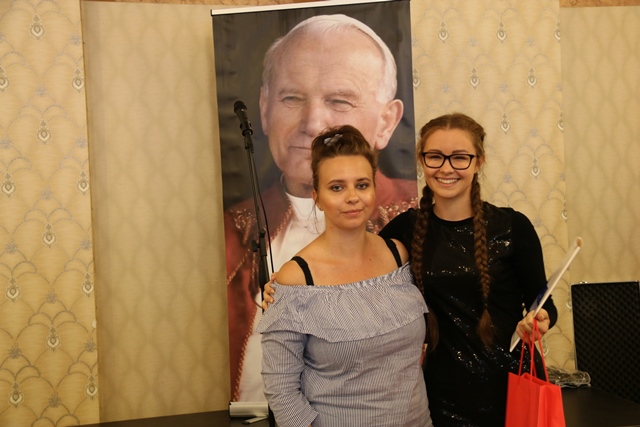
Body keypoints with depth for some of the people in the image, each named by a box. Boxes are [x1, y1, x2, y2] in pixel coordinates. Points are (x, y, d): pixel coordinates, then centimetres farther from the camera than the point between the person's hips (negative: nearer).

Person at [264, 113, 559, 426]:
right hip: (444, 390, 2)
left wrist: (540, 320, -23)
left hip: (510, 385, -1)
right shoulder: (407, 229, -2)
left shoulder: (512, 227, -8)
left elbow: (542, 303, 0)